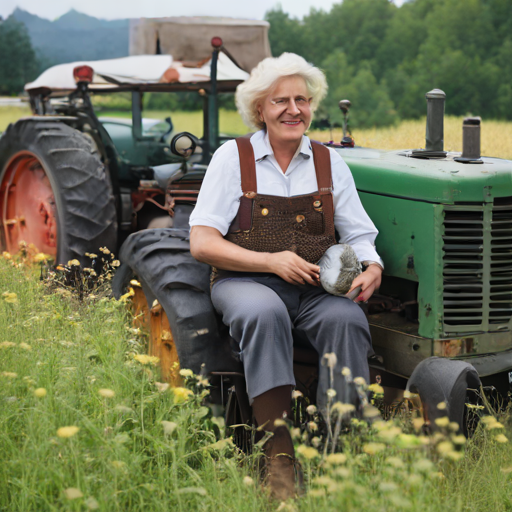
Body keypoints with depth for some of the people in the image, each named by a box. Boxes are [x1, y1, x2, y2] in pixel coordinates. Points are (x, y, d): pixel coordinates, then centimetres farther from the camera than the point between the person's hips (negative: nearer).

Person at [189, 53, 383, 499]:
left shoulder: (330, 163, 11)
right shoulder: (233, 157, 1)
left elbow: (360, 235, 12)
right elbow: (202, 243, -5)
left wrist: (372, 268, -12)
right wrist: (272, 261, -18)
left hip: (317, 287, 3)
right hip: (247, 282, -2)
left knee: (347, 319, -31)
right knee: (264, 313, -37)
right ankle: (279, 454, -34)